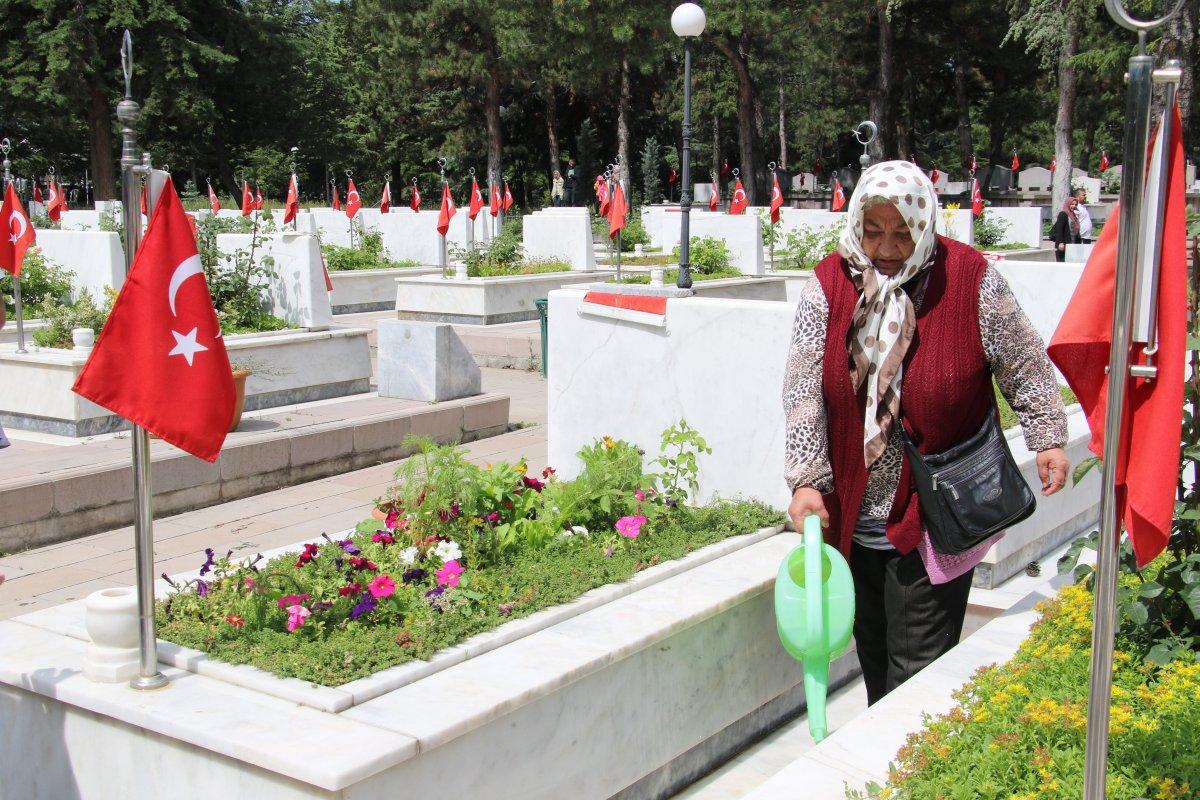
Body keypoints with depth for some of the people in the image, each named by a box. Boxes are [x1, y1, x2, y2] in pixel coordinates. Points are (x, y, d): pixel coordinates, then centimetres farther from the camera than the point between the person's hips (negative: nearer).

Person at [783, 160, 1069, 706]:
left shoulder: (971, 280, -9)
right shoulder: (829, 284, -4)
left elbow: (1025, 368, 3)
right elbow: (804, 390, -8)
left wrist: (1047, 437, 2)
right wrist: (806, 479, -14)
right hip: (854, 513, 3)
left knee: (918, 667, -4)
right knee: (873, 655, 16)